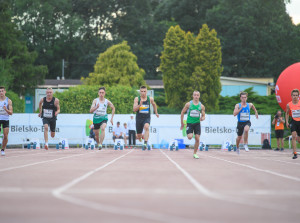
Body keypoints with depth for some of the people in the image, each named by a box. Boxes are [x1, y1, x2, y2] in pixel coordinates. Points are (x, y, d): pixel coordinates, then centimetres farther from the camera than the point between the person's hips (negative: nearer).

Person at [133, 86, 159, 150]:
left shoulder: (150, 99, 0)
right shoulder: (137, 99, -5)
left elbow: (154, 104, 23)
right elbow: (134, 110, -13)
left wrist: (156, 113, 29)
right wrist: (140, 105, -28)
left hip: (147, 118, -1)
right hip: (139, 118, 1)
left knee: (146, 127, -35)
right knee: (139, 136, 8)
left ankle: (145, 143, -40)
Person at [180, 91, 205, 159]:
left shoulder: (201, 106, 1)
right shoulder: (188, 104, -5)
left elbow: (203, 116, 6)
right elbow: (182, 113, 2)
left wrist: (202, 118, -19)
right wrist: (182, 123, 3)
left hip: (197, 123, 2)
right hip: (189, 123, -2)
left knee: (197, 139, -5)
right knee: (190, 137, -19)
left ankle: (195, 153, 9)